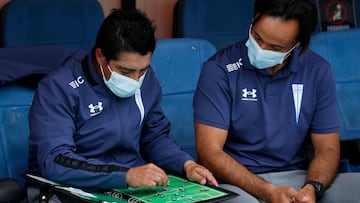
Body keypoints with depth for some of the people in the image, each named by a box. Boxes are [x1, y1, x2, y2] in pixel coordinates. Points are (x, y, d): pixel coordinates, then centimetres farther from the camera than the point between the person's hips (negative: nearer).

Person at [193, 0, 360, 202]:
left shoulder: (318, 71, 1)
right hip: (238, 180, -3)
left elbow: (327, 148, 4)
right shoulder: (219, 69, -9)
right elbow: (209, 152, -13)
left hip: (296, 178, 3)